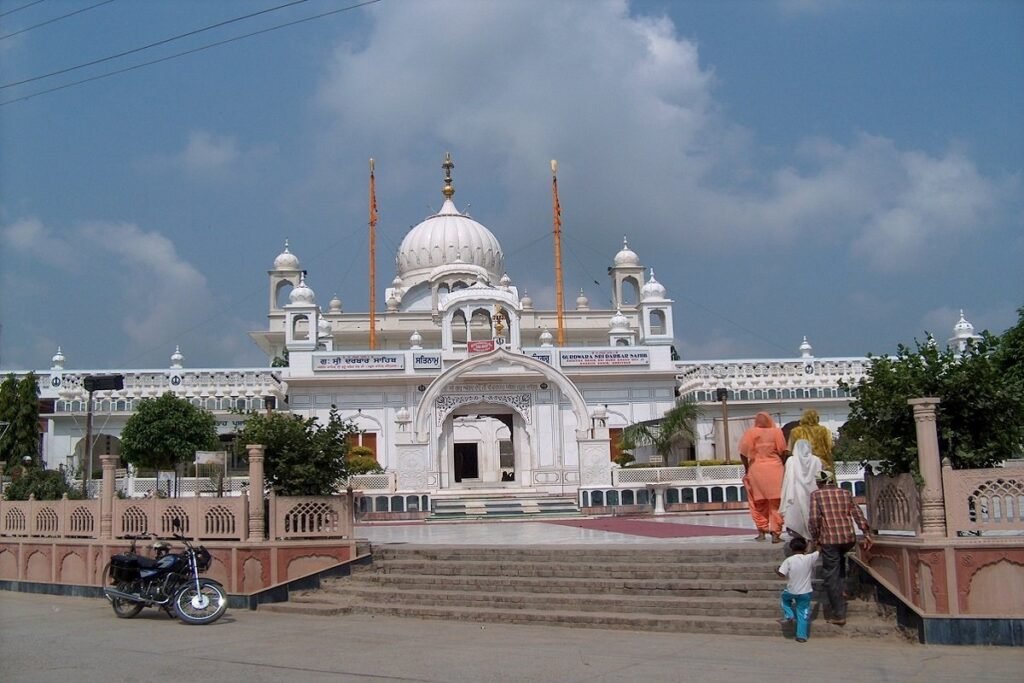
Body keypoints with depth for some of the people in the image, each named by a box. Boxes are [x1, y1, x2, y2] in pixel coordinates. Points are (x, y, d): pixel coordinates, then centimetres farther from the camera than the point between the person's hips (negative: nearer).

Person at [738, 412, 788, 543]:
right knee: (775, 503, 4)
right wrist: (781, 464, 12)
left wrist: (747, 468, 5)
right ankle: (775, 533, 0)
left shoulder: (750, 432, 1)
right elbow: (783, 451, -2)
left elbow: (743, 452, -6)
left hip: (756, 469, 1)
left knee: (759, 502, 12)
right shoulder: (776, 431, 2)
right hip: (774, 469, 0)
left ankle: (761, 531, 15)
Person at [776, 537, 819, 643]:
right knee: (803, 613, 11)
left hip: (791, 591, -1)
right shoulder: (809, 558, -9)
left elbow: (781, 574, -19)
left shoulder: (788, 560, -13)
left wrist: (776, 571, 1)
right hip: (805, 592, 1)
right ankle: (801, 636, 11)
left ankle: (789, 615, 16)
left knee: (784, 598, 32)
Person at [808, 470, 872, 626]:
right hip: (849, 538, 4)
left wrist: (816, 539, 1)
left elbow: (814, 519, -8)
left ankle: (838, 614, 3)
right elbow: (858, 515, 8)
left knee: (831, 576, 3)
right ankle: (841, 589, 27)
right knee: (840, 557, 36)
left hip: (829, 540, -4)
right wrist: (867, 534, 12)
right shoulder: (845, 493, 13)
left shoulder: (816, 495, 2)